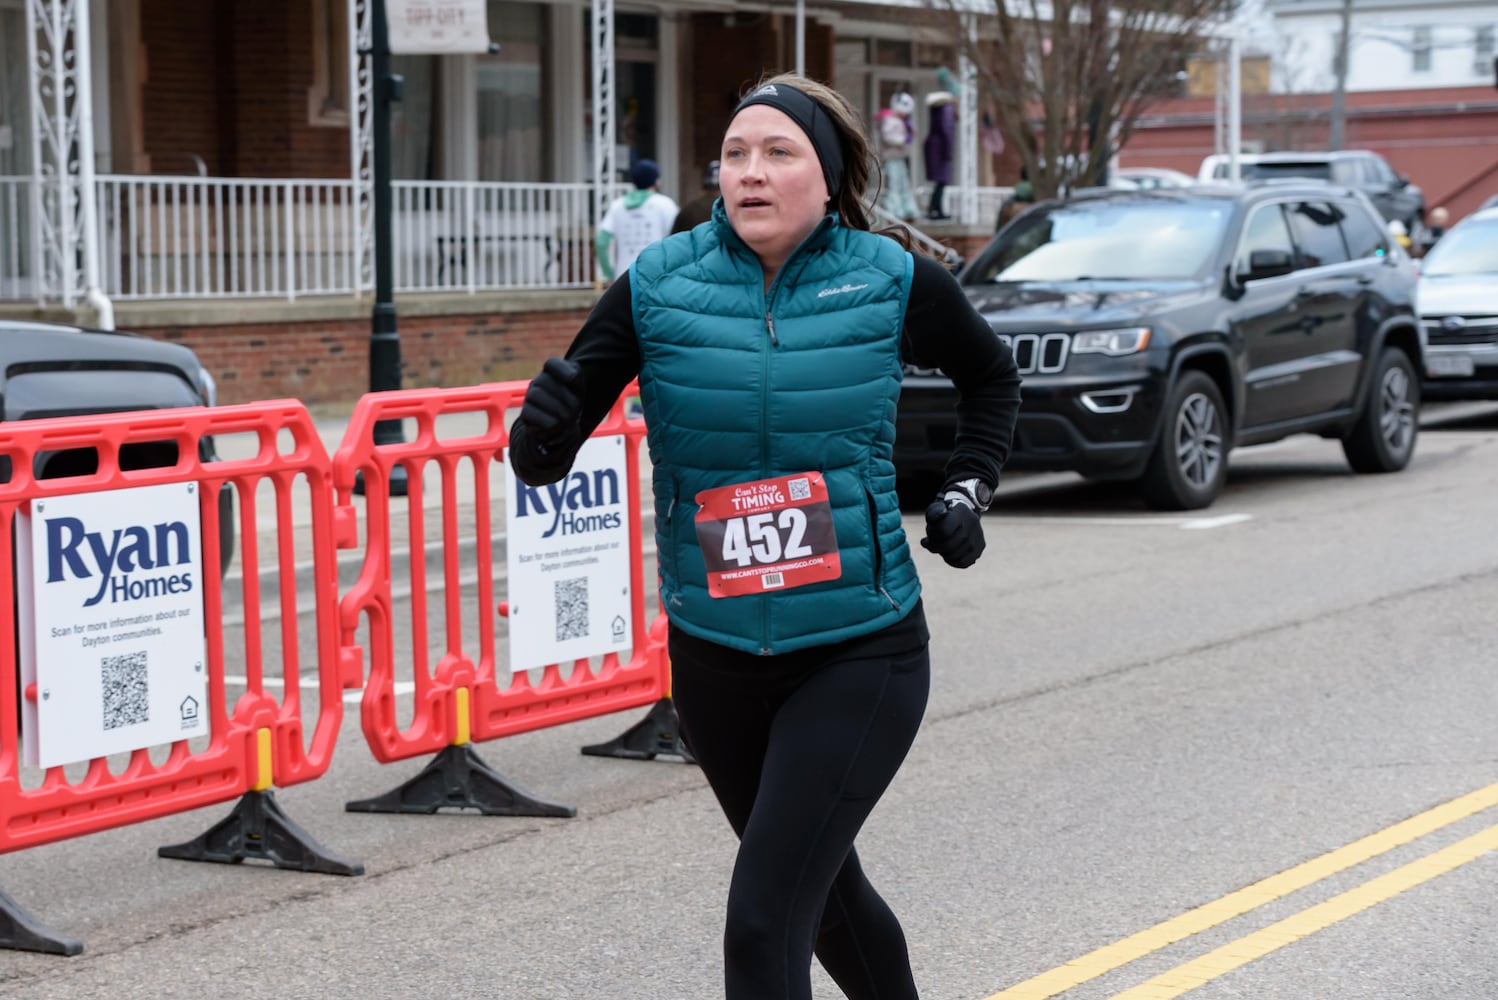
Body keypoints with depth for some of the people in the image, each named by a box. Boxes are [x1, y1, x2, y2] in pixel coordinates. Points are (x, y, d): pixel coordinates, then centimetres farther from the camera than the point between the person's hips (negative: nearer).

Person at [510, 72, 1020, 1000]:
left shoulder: (892, 279, -5)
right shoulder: (658, 286, -5)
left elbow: (993, 377, 17)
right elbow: (545, 456, -6)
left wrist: (968, 488, 5)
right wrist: (543, 429, -28)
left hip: (860, 654, -3)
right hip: (715, 660, 3)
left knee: (763, 922, -14)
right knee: (822, 887, 21)